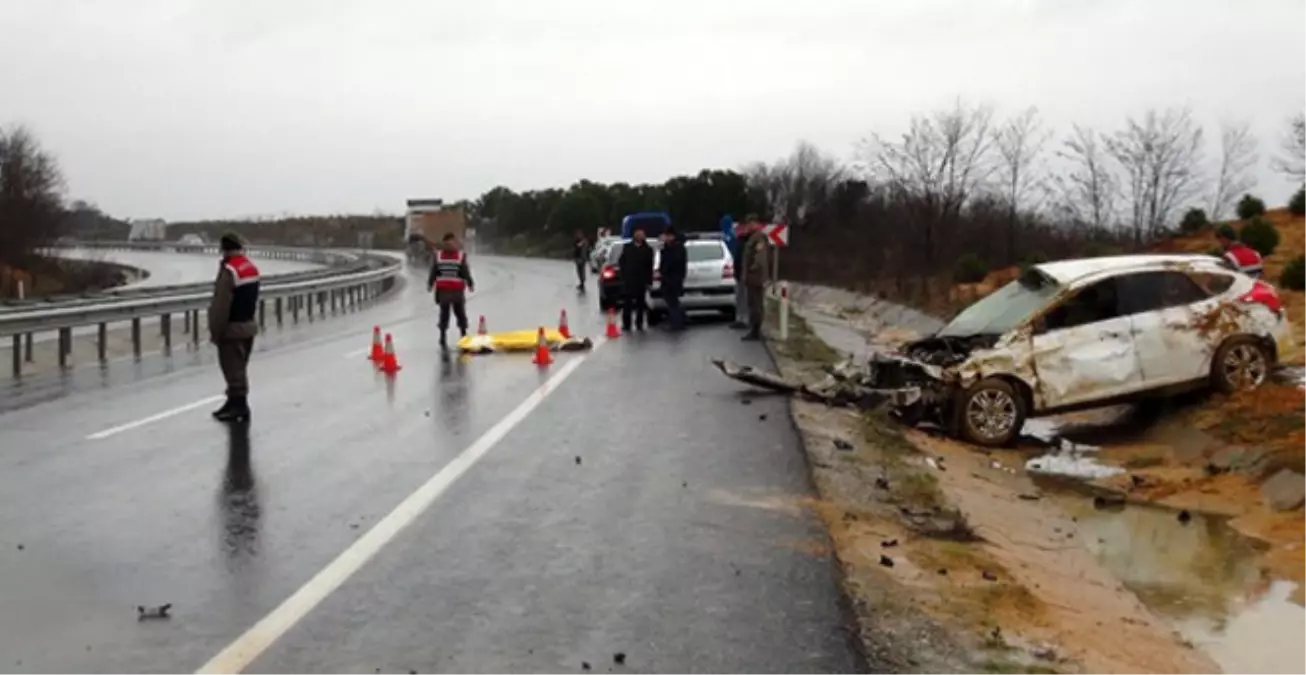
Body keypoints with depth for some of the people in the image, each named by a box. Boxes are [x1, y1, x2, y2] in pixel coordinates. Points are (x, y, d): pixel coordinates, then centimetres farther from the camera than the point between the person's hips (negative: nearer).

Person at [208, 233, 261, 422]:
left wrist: (215, 331, -14)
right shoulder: (252, 268, 8)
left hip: (232, 328, -9)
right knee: (239, 367, 17)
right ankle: (234, 402, 26)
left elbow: (221, 305, -21)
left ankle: (239, 406, 1)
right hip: (248, 324, 9)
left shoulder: (229, 271, -21)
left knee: (233, 369, -2)